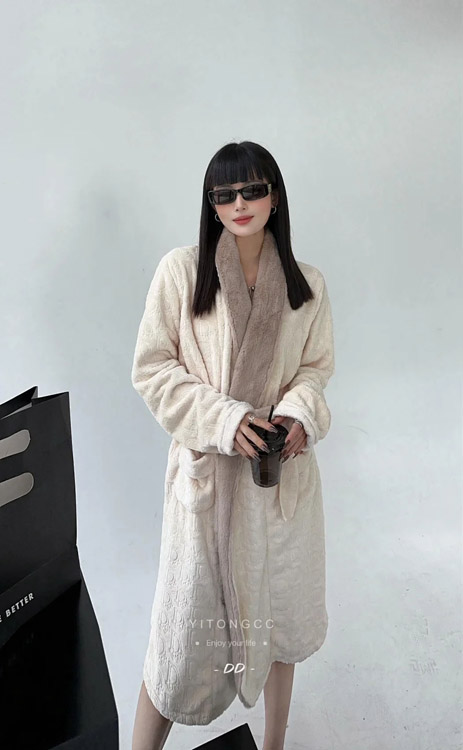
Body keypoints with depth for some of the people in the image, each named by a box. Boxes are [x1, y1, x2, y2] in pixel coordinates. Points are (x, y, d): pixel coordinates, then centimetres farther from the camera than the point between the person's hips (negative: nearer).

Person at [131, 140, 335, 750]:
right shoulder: (181, 270, -6)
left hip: (284, 469, 4)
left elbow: (317, 365, 11)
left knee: (280, 607, 18)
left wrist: (299, 413, -10)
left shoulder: (307, 284, 2)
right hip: (206, 469, -3)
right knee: (188, 616, 4)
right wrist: (226, 420, -16)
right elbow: (152, 368, -5)